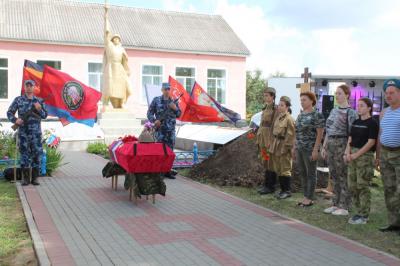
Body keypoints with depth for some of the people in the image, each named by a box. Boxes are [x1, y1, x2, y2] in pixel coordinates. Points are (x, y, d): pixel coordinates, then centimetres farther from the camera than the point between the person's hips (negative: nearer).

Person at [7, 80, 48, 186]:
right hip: (23, 132, -1)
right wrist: (15, 120, -11)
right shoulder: (18, 100, 6)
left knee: (37, 153, -1)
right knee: (24, 154, 2)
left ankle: (35, 178, 7)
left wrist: (39, 109, -14)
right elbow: (10, 112, 8)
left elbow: (45, 115, 5)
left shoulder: (39, 101, 8)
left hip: (36, 133, 1)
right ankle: (25, 178, 9)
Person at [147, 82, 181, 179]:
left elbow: (179, 115, 13)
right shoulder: (156, 100, 1)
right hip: (160, 129, -4)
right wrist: (154, 121, -16)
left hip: (171, 129, 4)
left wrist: (175, 108, -7)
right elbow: (149, 113, 1)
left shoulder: (174, 102, 11)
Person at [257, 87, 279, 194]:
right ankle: (266, 184, 21)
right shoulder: (265, 109, 15)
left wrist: (271, 141, -21)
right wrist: (259, 138, 18)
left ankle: (270, 186, 3)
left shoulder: (275, 109, -12)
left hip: (270, 139, -9)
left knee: (270, 163, -3)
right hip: (263, 139, 9)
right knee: (265, 162, 13)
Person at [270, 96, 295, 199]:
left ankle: (287, 191, 9)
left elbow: (291, 135, -16)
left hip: (284, 147, -9)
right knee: (278, 169, 13)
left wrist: (286, 147, -18)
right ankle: (282, 189, 24)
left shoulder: (289, 119, -13)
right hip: (276, 146, 9)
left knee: (285, 170, -1)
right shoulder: (278, 117, 12)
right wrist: (273, 146, 14)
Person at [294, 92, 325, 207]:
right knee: (303, 173, 11)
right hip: (299, 149, 8)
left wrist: (315, 150, -17)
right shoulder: (300, 115, 13)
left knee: (311, 173, 1)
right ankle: (305, 197, 20)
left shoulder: (317, 115, -9)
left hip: (310, 149, -8)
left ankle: (310, 198, 8)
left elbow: (320, 134, -12)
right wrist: (294, 147, 16)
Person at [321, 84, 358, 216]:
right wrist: (324, 146, 16)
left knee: (343, 176, -1)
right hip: (330, 144, 7)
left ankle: (344, 207, 6)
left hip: (342, 145, -7)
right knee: (334, 176, 12)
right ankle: (335, 204, 21)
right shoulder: (333, 110, 15)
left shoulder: (350, 112, -8)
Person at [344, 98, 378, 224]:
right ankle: (358, 212, 20)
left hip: (365, 156, -7)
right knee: (352, 185, 9)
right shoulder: (356, 122, 14)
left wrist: (356, 154, -14)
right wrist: (347, 152, -1)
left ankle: (364, 215, 4)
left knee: (362, 185, -5)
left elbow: (371, 142, -12)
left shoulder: (372, 123, -6)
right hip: (353, 155, 7)